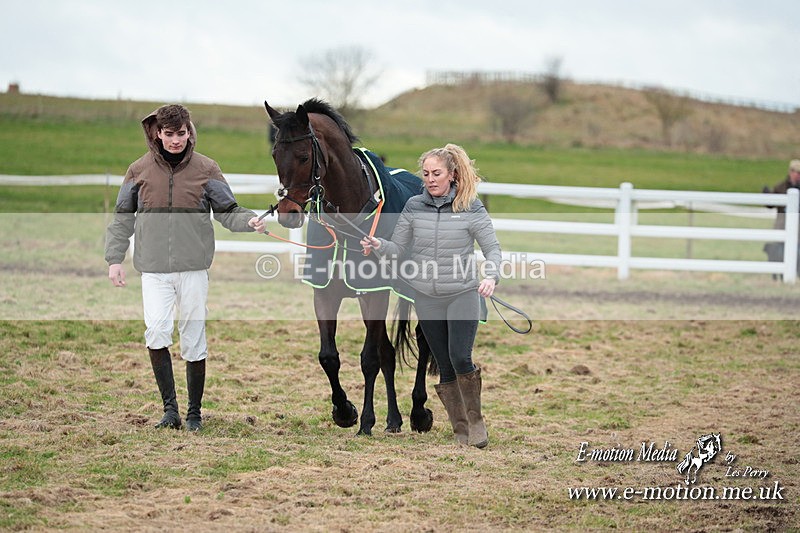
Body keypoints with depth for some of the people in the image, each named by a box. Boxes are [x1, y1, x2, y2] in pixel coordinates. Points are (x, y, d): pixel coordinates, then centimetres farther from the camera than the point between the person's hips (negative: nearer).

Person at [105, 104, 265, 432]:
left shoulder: (206, 169, 3)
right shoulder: (140, 170, 5)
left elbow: (227, 211, 4)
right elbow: (122, 219, 11)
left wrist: (249, 221, -16)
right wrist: (115, 259, 4)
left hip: (193, 268, 0)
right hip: (153, 269, 0)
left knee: (194, 342, 4)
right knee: (156, 331, -18)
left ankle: (194, 412, 17)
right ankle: (170, 407, -9)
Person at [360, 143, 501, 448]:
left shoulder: (471, 208, -8)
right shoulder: (414, 206, 1)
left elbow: (492, 249, -6)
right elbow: (398, 248, 5)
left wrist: (490, 276, -26)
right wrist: (378, 246, -16)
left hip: (463, 294, -3)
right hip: (427, 298, 3)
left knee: (460, 358, -15)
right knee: (445, 367, 6)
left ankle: (476, 420, 6)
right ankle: (460, 430, 16)